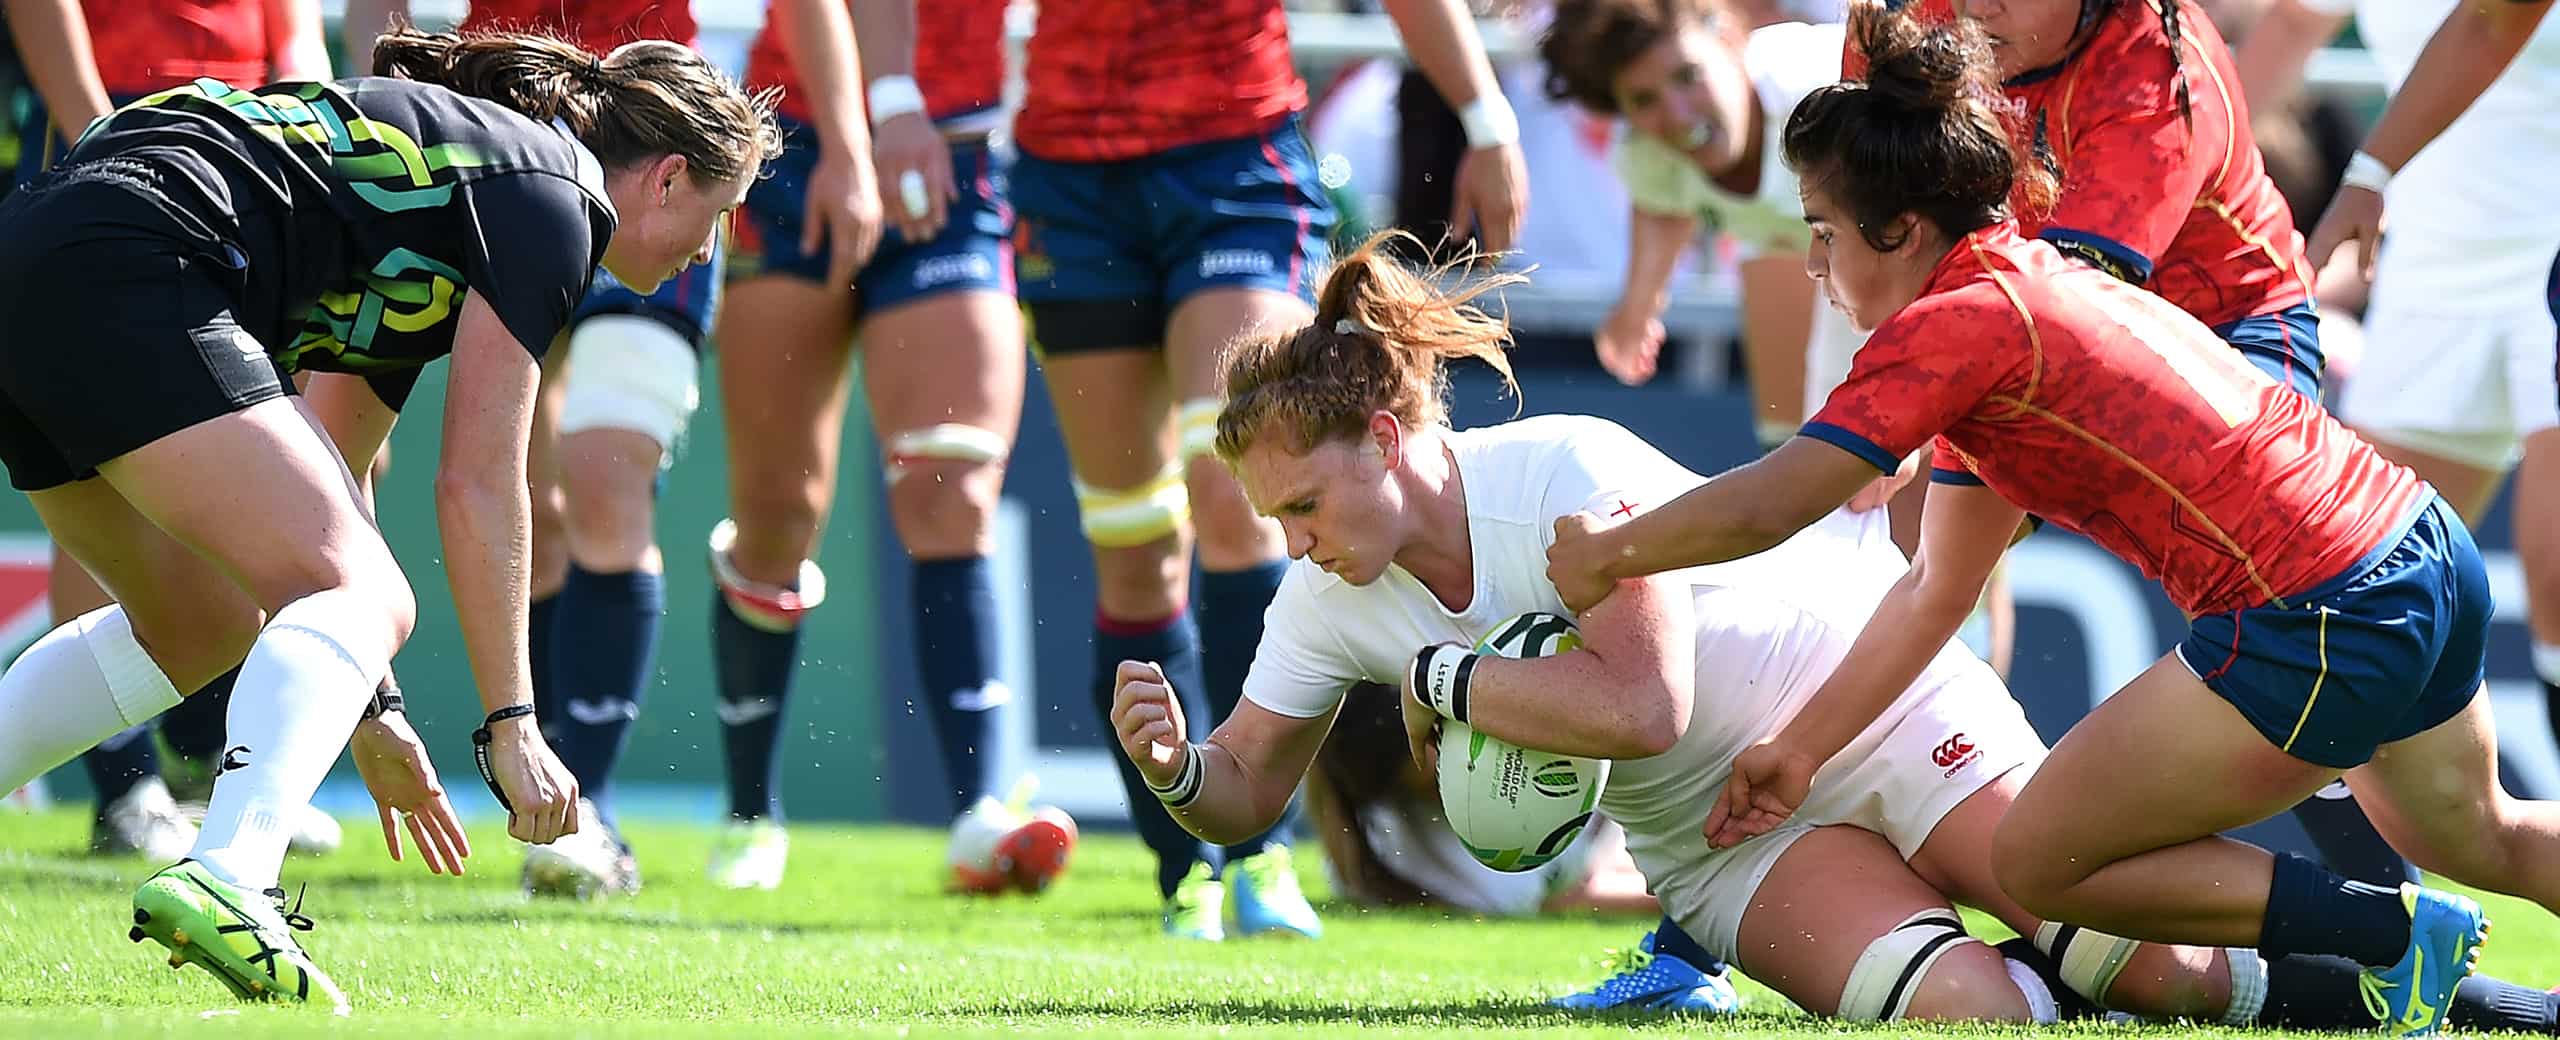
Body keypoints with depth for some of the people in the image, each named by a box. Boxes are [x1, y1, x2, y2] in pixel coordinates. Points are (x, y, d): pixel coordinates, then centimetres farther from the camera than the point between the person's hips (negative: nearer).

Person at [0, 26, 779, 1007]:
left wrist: (367, 709, 36)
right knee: (363, 596, -13)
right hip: (124, 272, -10)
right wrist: (510, 724, -1)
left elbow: (331, 471, 33)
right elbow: (476, 486, -4)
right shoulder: (549, 198, 2)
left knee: (199, 627, 26)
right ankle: (219, 885, -35)